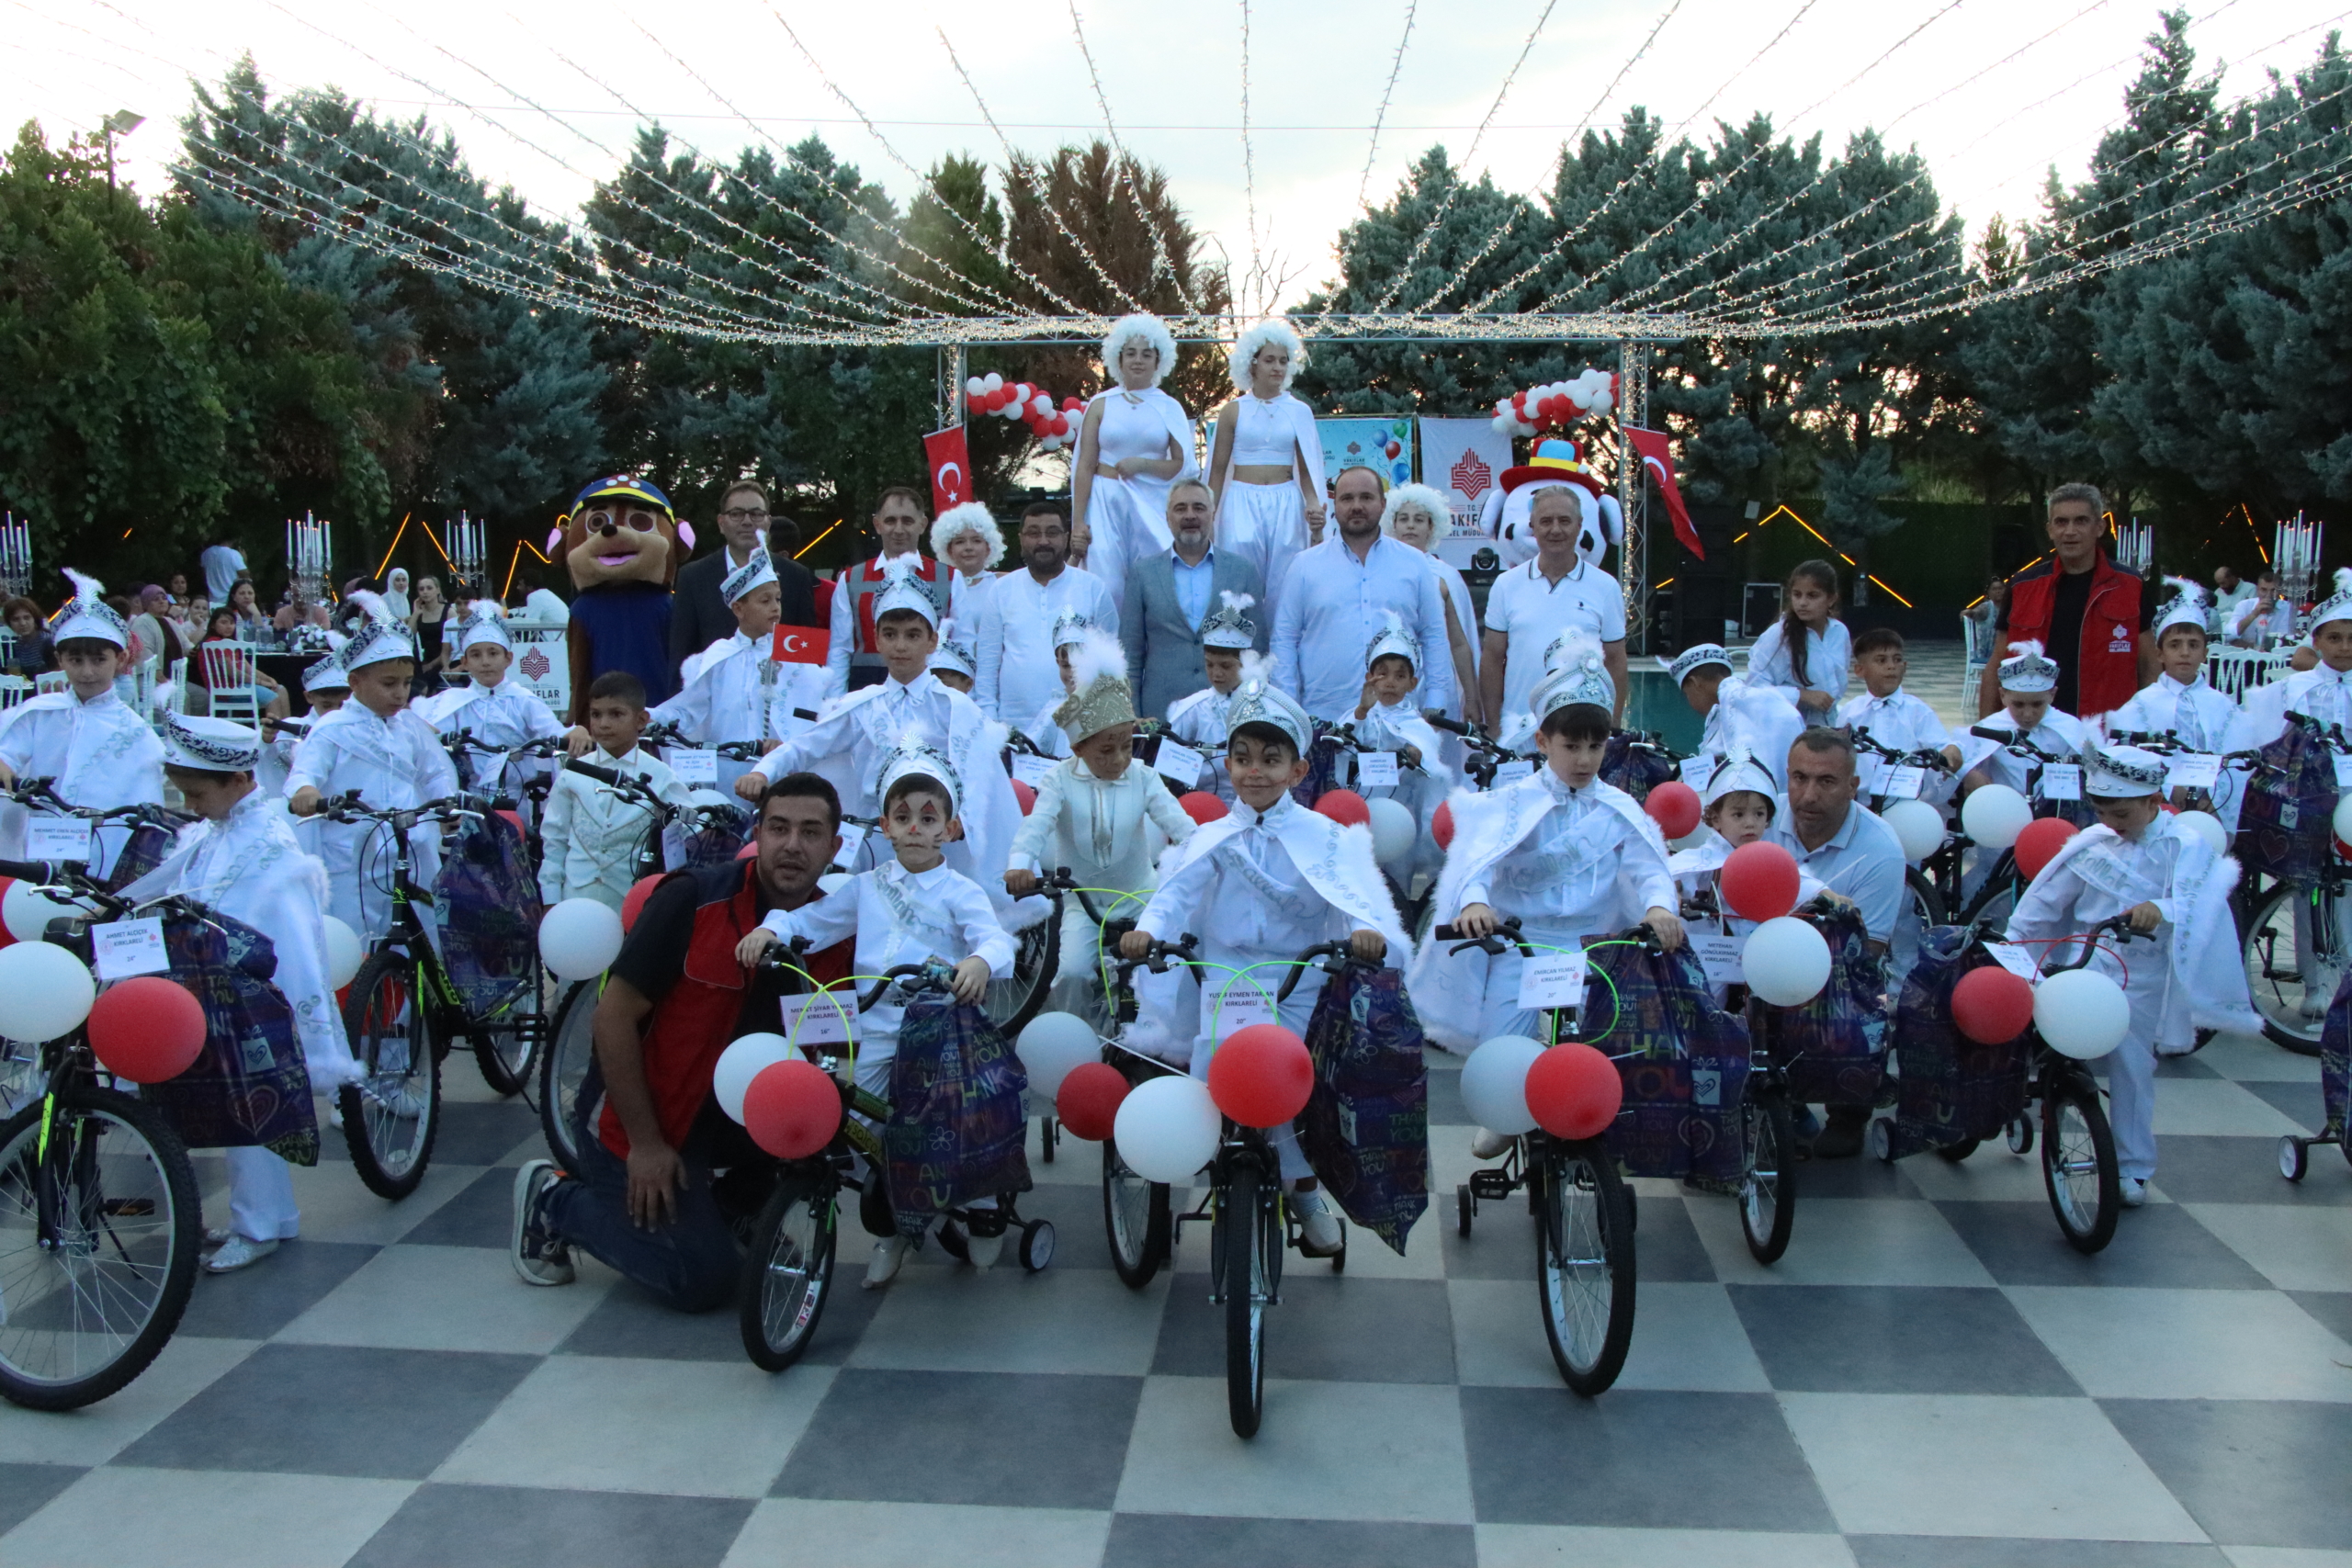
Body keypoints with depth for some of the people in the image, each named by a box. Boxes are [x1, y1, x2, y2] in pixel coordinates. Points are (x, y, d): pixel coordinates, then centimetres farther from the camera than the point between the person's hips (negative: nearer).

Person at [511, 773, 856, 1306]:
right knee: (705, 1280, -10)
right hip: (642, 1112, -5)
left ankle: (719, 1207, 9)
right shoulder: (692, 900, -20)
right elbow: (614, 1016, -18)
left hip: (737, 1115, 5)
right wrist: (645, 1143, -18)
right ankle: (554, 1201, 11)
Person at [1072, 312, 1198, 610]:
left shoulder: (1169, 408, 7)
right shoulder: (1101, 404, 5)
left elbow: (1182, 465, 3)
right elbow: (1085, 466, 4)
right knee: (1107, 588, -4)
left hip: (1153, 505, 1)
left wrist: (1143, 464, -12)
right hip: (1106, 504, 0)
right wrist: (1078, 522, -1)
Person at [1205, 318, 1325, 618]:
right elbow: (1218, 469, 7)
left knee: (1283, 592, 1)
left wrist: (1314, 505, -9)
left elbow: (1306, 470, 8)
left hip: (1286, 506, 1)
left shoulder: (1299, 412, 7)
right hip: (1241, 504, -1)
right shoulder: (1233, 411, 4)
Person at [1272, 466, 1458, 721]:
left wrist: (1434, 708, 2)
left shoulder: (1414, 564, 10)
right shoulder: (1305, 565, 7)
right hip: (1323, 719, -1)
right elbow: (1284, 640, 6)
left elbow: (1435, 638, 9)